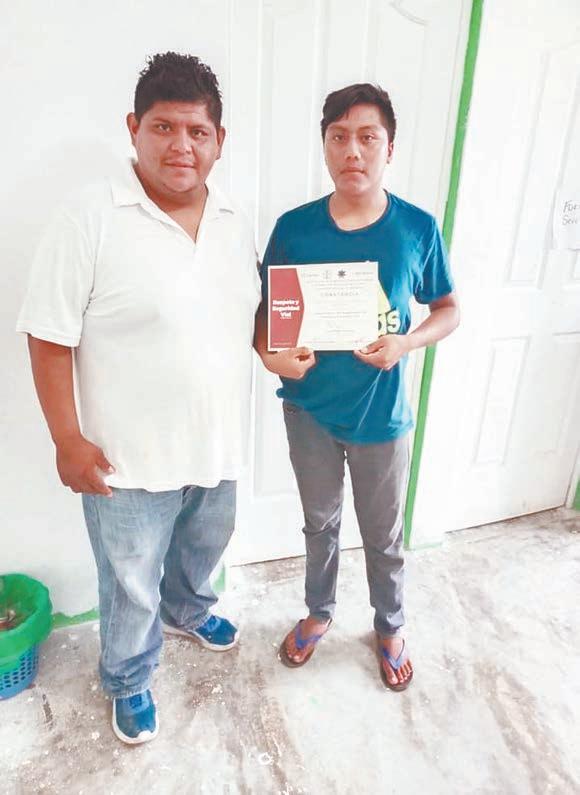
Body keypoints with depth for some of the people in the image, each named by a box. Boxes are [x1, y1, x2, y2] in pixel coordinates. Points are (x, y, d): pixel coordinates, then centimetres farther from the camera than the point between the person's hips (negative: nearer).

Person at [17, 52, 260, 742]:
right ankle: (128, 681, 47)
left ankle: (188, 609, 63)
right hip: (129, 459, -5)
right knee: (132, 588, 17)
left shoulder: (235, 224, 2)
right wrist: (68, 441, -14)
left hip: (216, 446, 6)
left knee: (202, 548, 30)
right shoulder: (89, 220, -17)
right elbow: (50, 339, -14)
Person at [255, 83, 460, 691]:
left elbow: (448, 309, 2)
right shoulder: (294, 227, -7)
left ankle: (390, 627, 46)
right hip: (310, 409, 1)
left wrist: (406, 342, -18)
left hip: (380, 413, -1)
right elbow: (265, 307, 1)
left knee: (383, 536, 17)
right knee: (320, 523, 21)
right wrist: (270, 353, -19)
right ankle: (319, 612, 49)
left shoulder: (417, 228, -8)